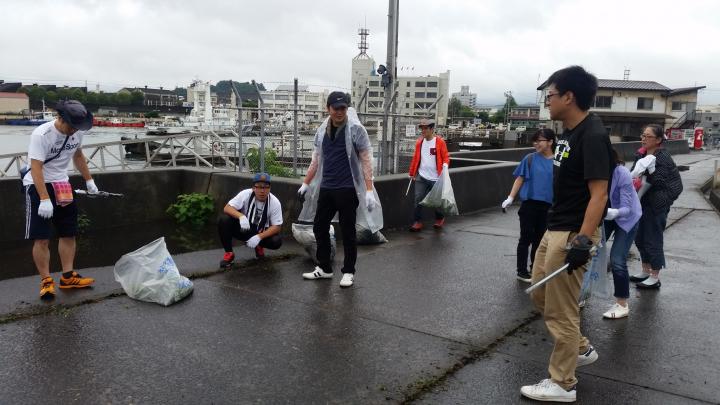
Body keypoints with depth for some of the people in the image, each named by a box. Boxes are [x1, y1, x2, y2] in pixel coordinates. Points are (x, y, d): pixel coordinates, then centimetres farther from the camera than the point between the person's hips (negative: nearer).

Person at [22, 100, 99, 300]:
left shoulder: (78, 132, -3)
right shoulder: (41, 135, -23)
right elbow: (36, 168, -27)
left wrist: (89, 180, 17)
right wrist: (44, 199, -33)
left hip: (62, 185, 7)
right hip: (38, 185, -7)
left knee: (69, 233, 8)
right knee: (41, 238, -6)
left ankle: (68, 276, 18)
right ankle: (46, 281, 4)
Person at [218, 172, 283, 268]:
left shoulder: (275, 202, -18)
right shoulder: (245, 194, -19)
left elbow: (277, 227, -17)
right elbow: (227, 208, -24)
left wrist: (259, 237, -31)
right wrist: (241, 216, -44)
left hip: (261, 232, 1)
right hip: (242, 229, 0)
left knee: (277, 241, -28)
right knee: (223, 220, -27)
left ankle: (259, 246, 10)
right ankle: (228, 253, -9)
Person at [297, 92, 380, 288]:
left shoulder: (356, 129, -7)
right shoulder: (321, 130, 8)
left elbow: (365, 161, -9)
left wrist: (369, 190, -15)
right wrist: (305, 184, 17)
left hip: (347, 189, -5)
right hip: (325, 188, 6)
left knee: (347, 232, 3)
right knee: (319, 228, 11)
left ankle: (348, 272, 18)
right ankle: (324, 268, 26)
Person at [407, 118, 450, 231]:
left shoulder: (440, 141, -5)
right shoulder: (419, 142, 7)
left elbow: (446, 157, -4)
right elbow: (415, 158, 13)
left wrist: (445, 165, -25)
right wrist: (412, 173, 15)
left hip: (436, 178, -3)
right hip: (421, 177, 3)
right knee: (418, 199, -4)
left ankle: (440, 219, 34)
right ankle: (417, 222, 4)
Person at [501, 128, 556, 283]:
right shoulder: (530, 158, -4)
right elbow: (520, 179, -1)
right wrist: (511, 197, -7)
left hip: (548, 207, 2)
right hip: (530, 204, -2)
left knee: (539, 239, 14)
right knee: (526, 239, 3)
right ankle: (522, 271, 13)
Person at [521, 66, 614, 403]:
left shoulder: (593, 135, -18)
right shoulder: (569, 132, 11)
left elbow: (598, 193, -22)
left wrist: (583, 240, -28)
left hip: (573, 235, -10)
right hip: (554, 229, 10)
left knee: (560, 310, 1)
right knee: (540, 294, 20)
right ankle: (581, 349, 38)